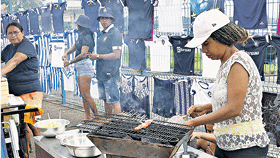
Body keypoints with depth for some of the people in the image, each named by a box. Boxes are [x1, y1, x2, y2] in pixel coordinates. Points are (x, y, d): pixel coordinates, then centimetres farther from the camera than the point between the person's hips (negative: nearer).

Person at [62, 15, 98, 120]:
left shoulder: (86, 37, -16)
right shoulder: (81, 36, 15)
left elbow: (83, 54, -26)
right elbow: (74, 47, 23)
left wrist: (70, 62, -23)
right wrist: (66, 53, 3)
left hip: (85, 67, -10)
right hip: (80, 68, 10)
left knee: (85, 94, -12)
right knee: (83, 94, 10)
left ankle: (97, 116, -6)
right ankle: (87, 117, 16)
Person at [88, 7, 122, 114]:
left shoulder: (115, 33, -11)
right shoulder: (103, 33, 18)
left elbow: (116, 55, -19)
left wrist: (98, 56, -15)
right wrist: (93, 56, 6)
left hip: (110, 73, -9)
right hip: (102, 73, 9)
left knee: (114, 101, -6)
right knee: (106, 100, 16)